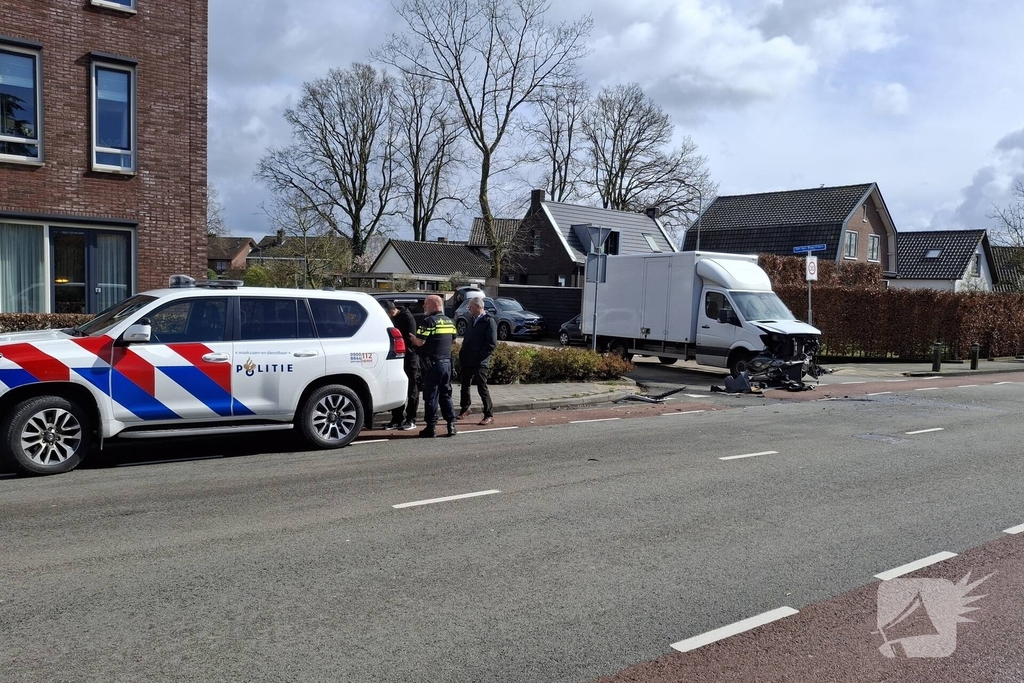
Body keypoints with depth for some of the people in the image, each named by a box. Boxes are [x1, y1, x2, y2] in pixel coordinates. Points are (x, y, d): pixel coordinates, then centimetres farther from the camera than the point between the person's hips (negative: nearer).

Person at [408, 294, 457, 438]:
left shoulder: (429, 321, -13)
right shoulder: (449, 321, 12)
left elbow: (420, 342, -18)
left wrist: (412, 338, 2)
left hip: (432, 364, -7)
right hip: (447, 363, 7)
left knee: (431, 396, -1)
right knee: (446, 395, 14)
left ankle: (431, 427, 2)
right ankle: (451, 424, 13)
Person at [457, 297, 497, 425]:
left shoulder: (488, 321, -9)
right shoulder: (471, 320, 15)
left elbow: (492, 343, -15)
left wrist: (480, 356, -16)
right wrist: (462, 354, 10)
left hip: (480, 362, -8)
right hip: (467, 361, 8)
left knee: (482, 388, -6)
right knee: (465, 386, 16)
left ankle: (489, 415, 2)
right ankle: (464, 410, 32)